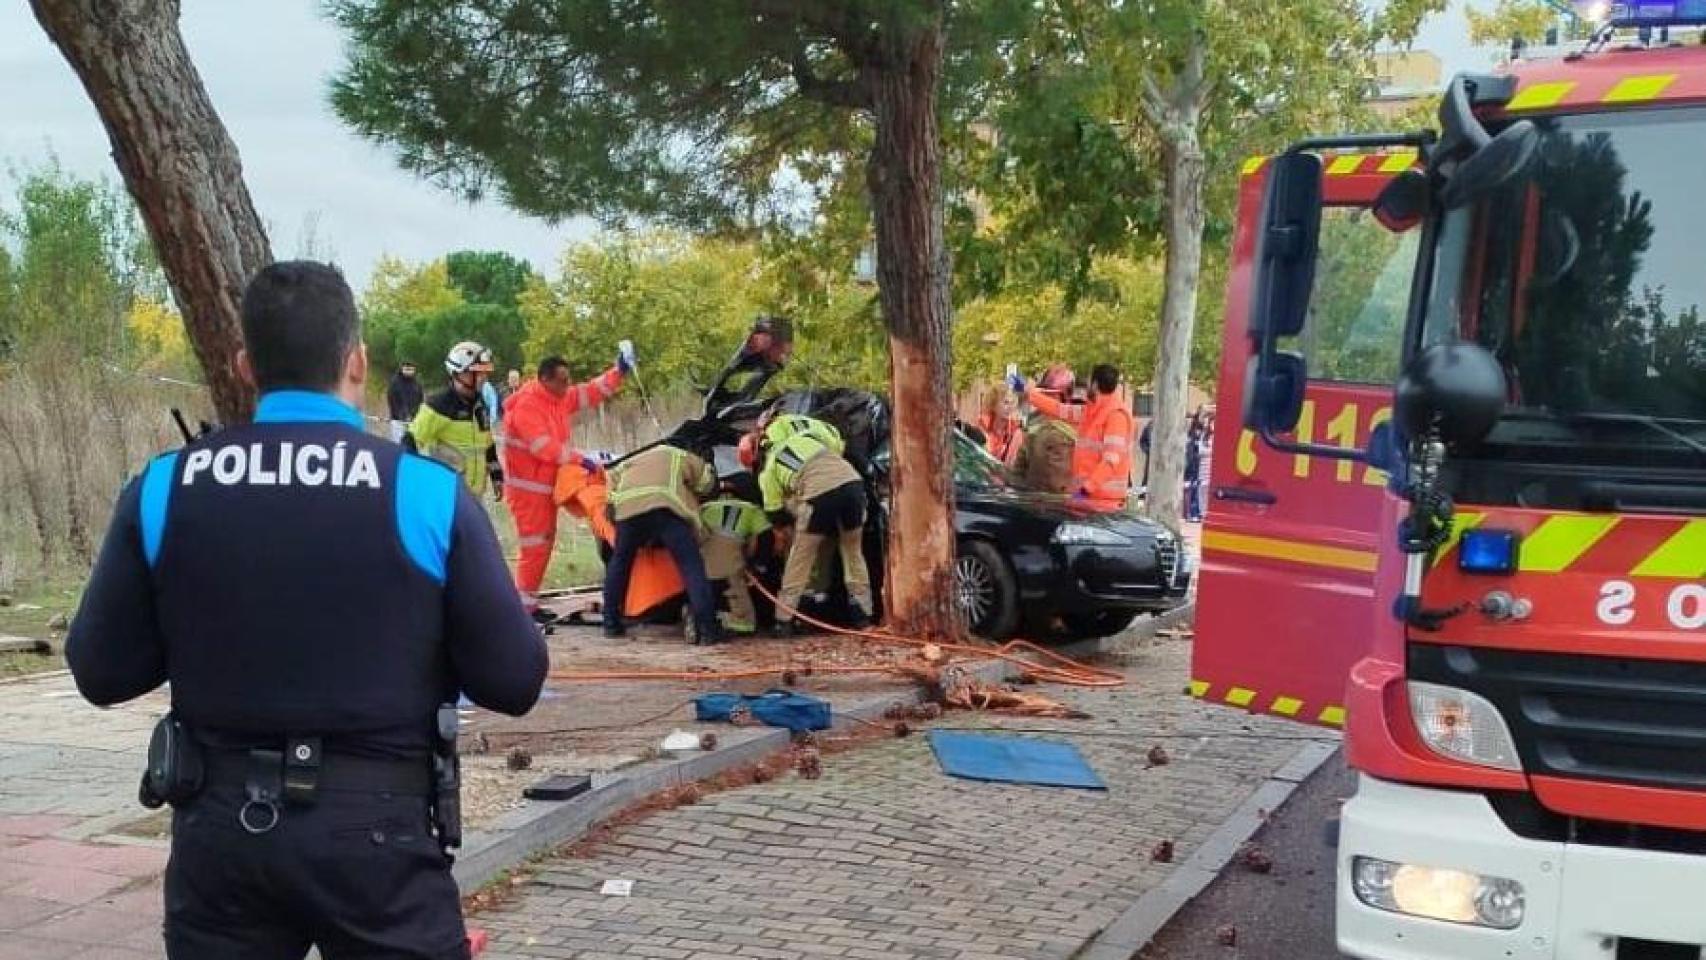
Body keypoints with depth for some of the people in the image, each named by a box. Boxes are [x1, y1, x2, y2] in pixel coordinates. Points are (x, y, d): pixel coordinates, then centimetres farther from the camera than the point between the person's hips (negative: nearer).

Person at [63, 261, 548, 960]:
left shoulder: (162, 490, -4)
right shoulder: (429, 492, -11)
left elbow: (101, 672, 3)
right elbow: (514, 681, -8)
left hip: (219, 826, 3)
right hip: (378, 829, -2)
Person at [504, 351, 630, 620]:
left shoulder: (561, 398, 6)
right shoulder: (526, 406, -21)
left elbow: (592, 391, 13)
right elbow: (544, 447, -28)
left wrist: (619, 371, -1)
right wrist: (581, 459, -29)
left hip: (548, 485, 10)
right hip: (527, 488, -9)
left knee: (545, 544, 14)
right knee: (535, 546, -8)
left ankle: (530, 600, 22)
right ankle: (524, 605, -3)